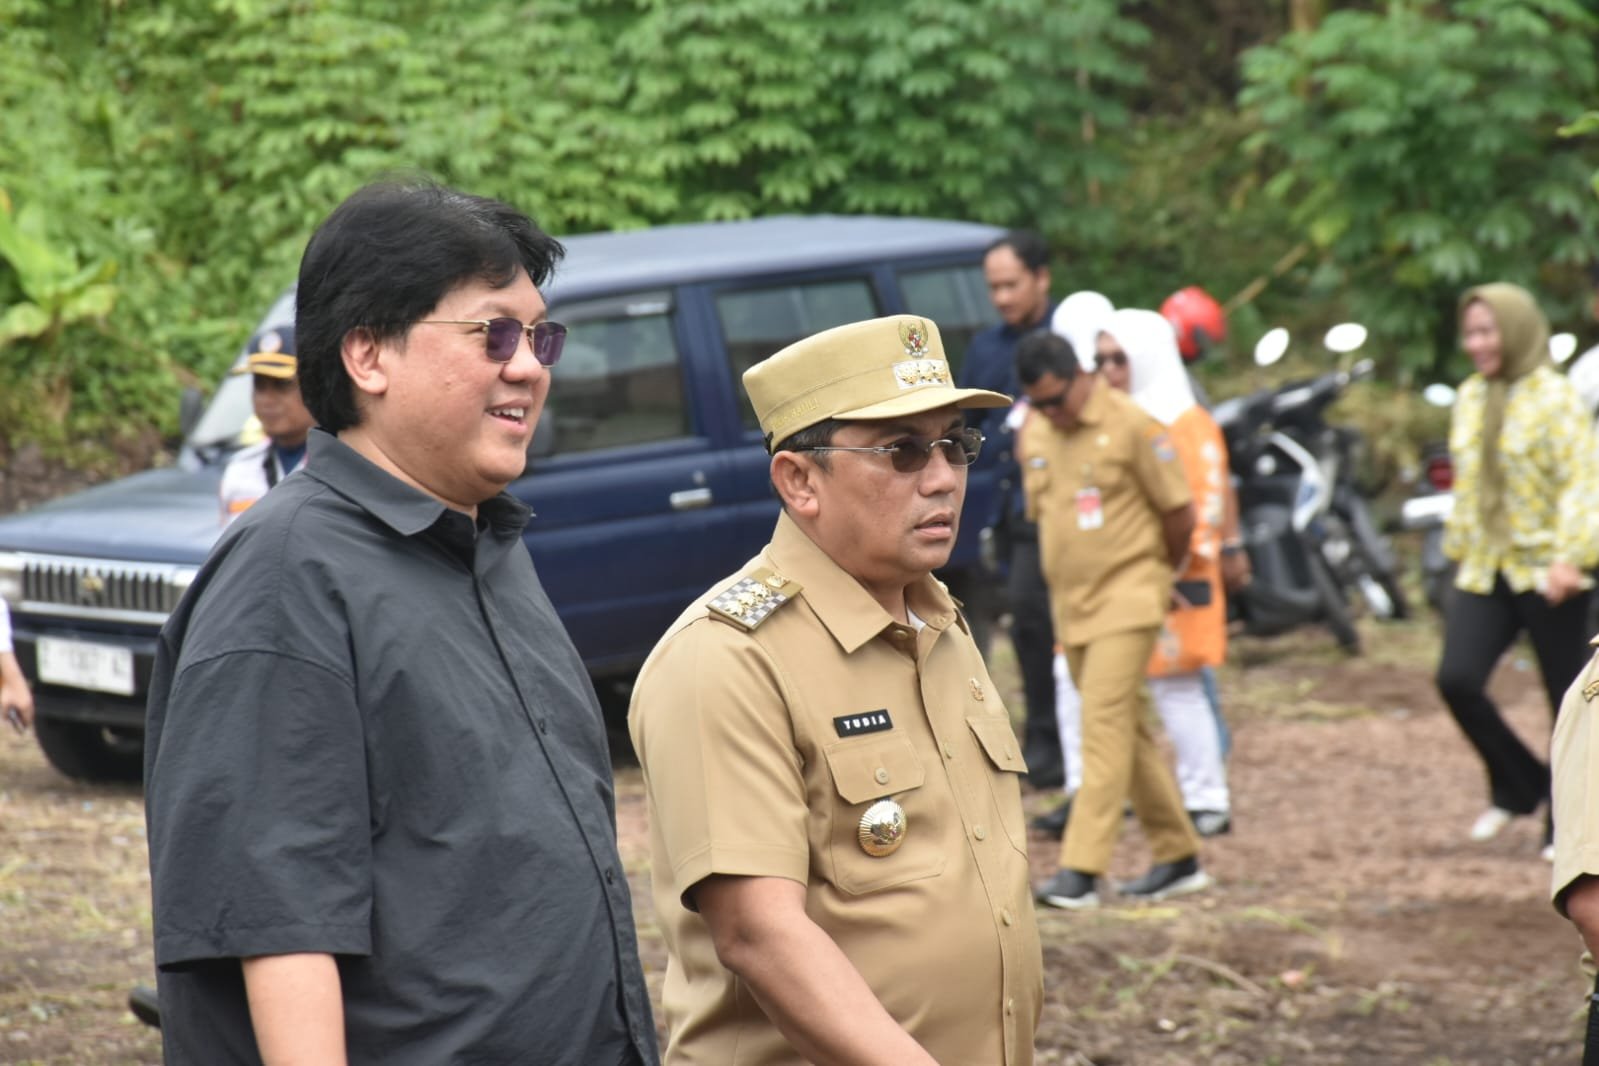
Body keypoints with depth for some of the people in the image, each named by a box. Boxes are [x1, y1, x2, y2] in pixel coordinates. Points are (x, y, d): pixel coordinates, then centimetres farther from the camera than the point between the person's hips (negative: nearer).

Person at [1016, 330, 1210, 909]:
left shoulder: (1131, 426, -11)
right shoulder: (1034, 435, 8)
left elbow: (1179, 514, -5)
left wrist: (1157, 575, 8)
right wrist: (1064, 582, 16)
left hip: (1127, 601, -7)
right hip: (1070, 602, 7)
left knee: (1104, 727, -14)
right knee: (1125, 732, 11)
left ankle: (1081, 870, -18)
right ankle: (1178, 857, 20)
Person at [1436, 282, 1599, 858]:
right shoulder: (1470, 398, 12)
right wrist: (1459, 550, 21)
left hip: (1547, 571, -5)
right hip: (1485, 571, 6)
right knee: (1456, 678, -12)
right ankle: (1519, 786, 9)